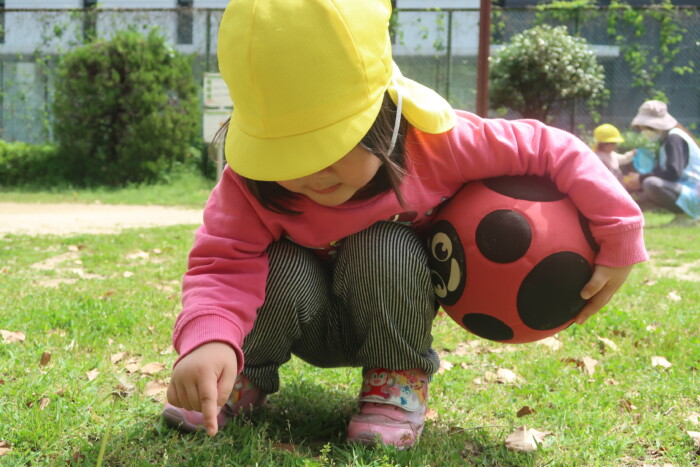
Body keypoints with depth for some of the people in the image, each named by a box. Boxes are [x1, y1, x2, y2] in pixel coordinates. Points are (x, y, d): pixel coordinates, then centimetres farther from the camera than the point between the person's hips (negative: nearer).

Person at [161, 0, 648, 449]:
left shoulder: (433, 143, -30)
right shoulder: (249, 179, -29)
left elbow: (550, 149, -23)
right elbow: (222, 263, -34)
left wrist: (618, 238, -25)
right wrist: (208, 340, -56)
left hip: (390, 319, 0)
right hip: (308, 326, 0)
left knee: (384, 248, -33)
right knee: (285, 269, -34)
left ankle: (399, 379, -7)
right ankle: (246, 375, -1)